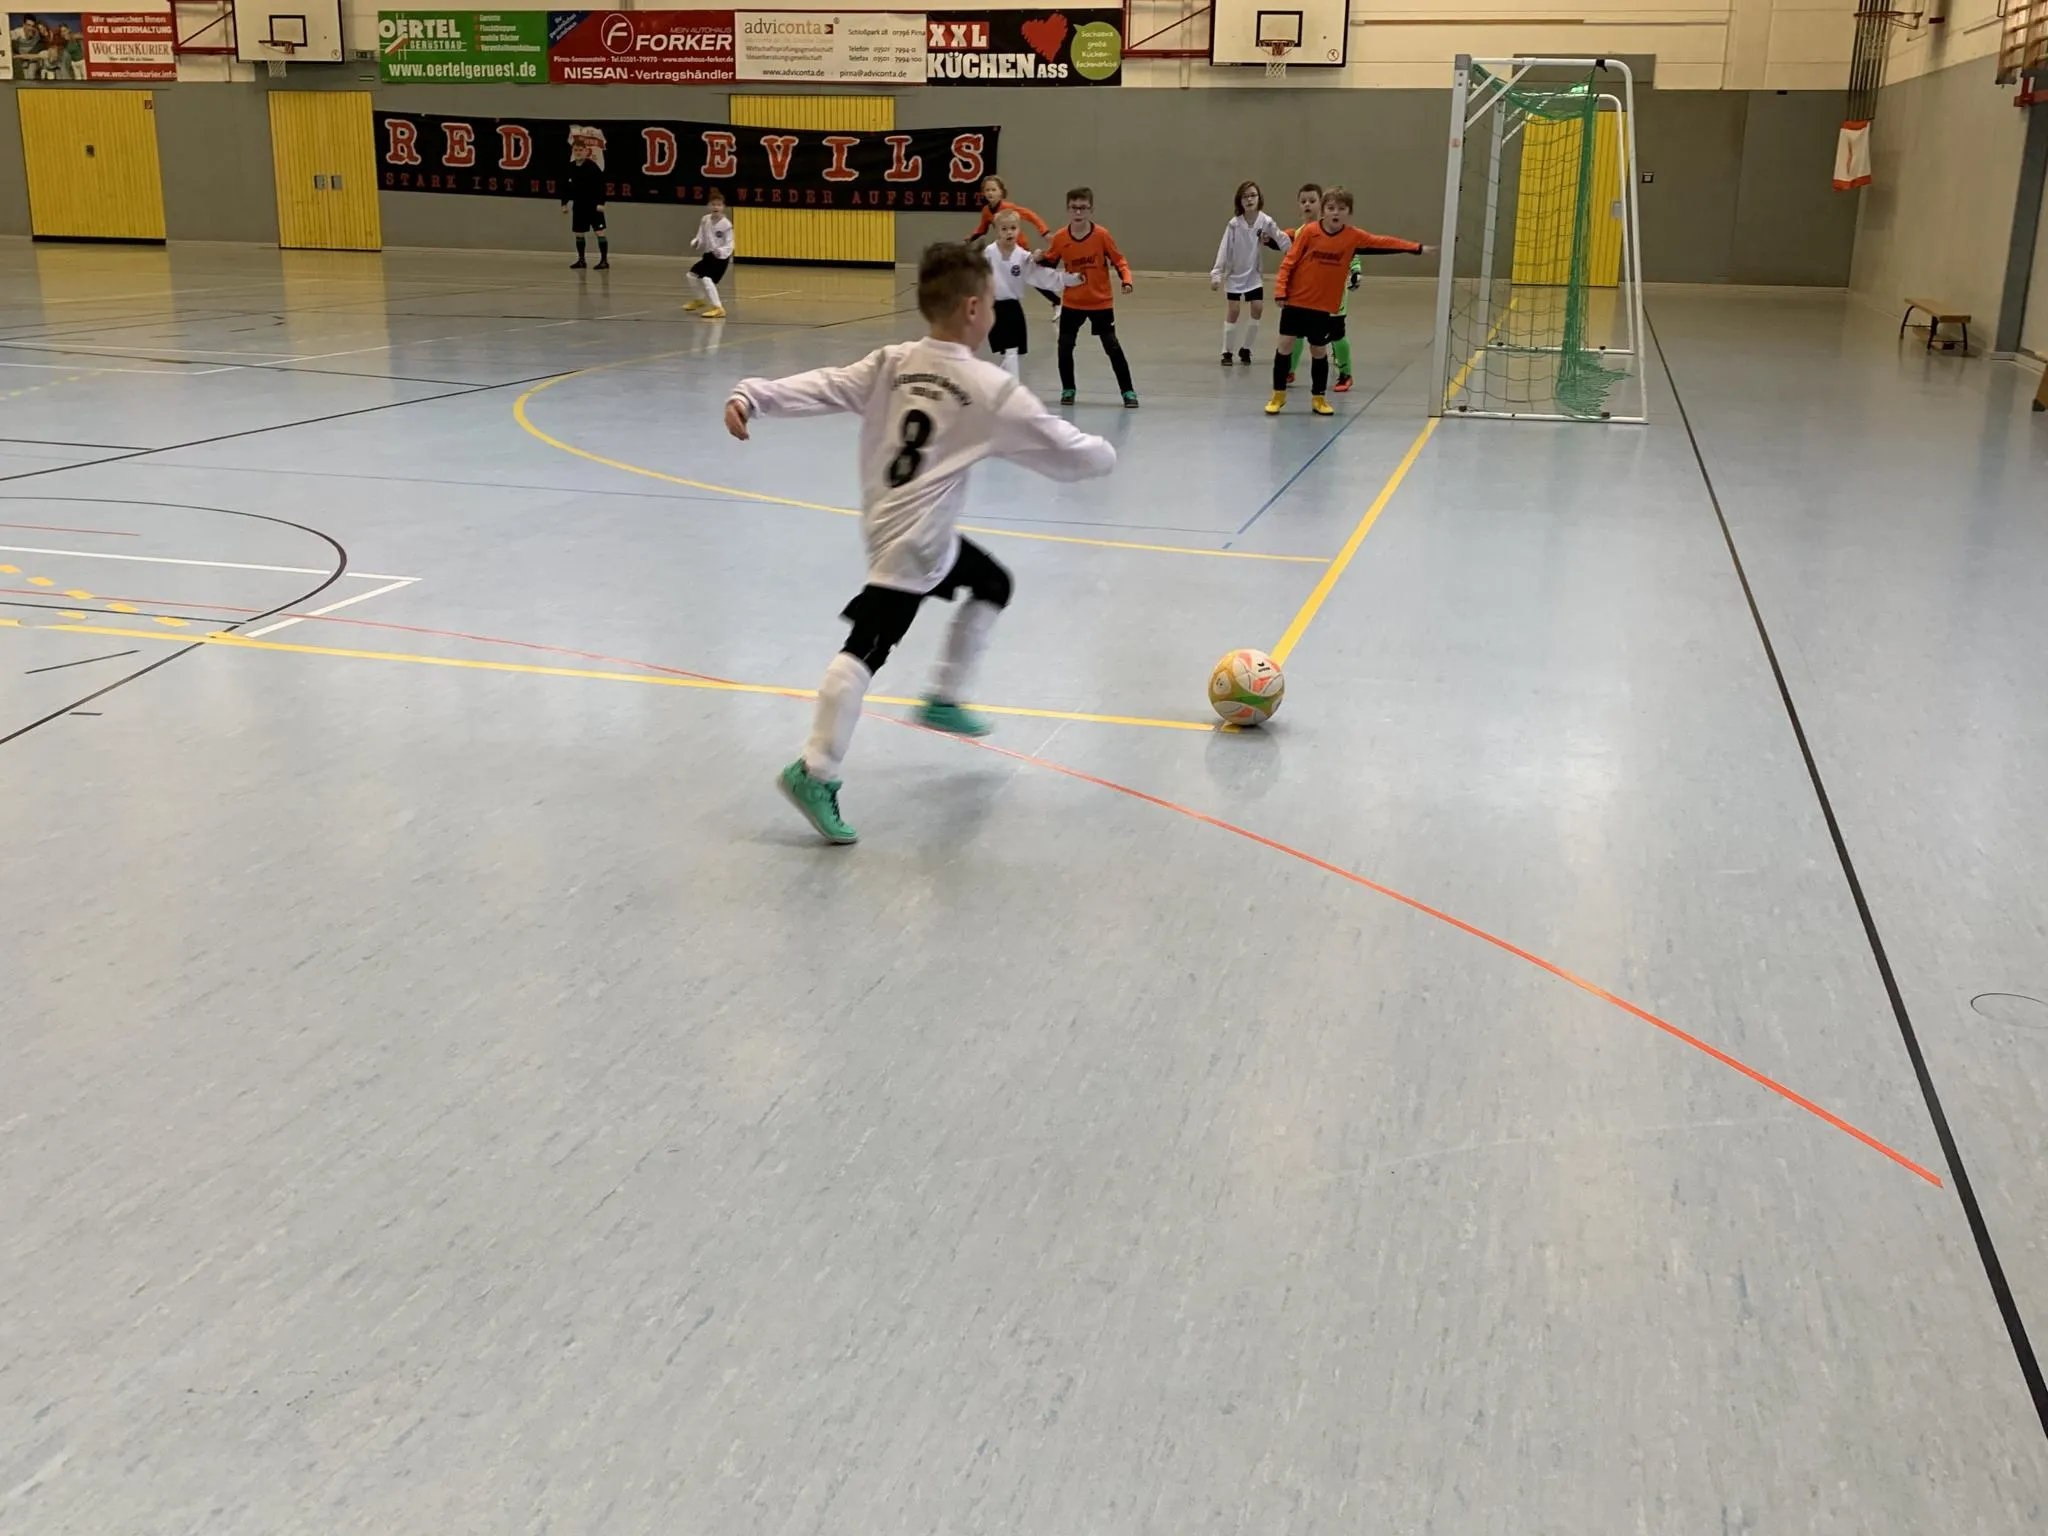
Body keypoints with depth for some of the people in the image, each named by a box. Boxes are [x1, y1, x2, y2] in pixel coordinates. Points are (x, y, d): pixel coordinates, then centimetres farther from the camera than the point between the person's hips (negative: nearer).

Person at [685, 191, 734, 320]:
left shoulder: (726, 224, -22)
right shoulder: (705, 220, -5)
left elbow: (730, 244, -20)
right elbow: (701, 237, 5)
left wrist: (721, 251, -37)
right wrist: (695, 243, -14)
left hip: (721, 257, -8)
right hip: (708, 254, 8)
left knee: (707, 279, -22)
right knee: (692, 274, 20)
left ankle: (718, 308, -15)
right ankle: (700, 300, 44)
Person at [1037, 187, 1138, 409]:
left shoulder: (1101, 235, -13)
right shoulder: (1060, 238, -7)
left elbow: (1119, 260, -6)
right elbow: (1049, 265, 4)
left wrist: (1126, 281, -21)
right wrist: (1039, 259, -17)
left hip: (1101, 303, -2)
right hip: (1072, 303, 2)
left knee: (1112, 347, -2)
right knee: (1065, 346, 3)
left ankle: (1128, 391, 6)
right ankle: (1068, 390, 23)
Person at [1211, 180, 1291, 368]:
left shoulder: (1265, 221, -11)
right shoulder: (1234, 224, -15)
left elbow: (1282, 239, -6)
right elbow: (1224, 250, -13)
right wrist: (1216, 274, -17)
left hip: (1254, 275, 2)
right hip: (1235, 274, -2)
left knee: (1258, 309, -5)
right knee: (1232, 311, -3)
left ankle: (1245, 349, 13)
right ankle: (1228, 352, 10)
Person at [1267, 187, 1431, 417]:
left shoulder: (1353, 236, -2)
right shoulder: (1309, 231, -8)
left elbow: (1383, 242, 2)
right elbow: (1289, 262, -6)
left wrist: (1417, 249, 1)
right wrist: (1280, 290, -12)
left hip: (1324, 306, 1)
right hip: (1295, 301, -1)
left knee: (1319, 351, 7)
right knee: (1286, 345, 0)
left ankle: (1318, 398, 22)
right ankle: (1278, 395, 13)